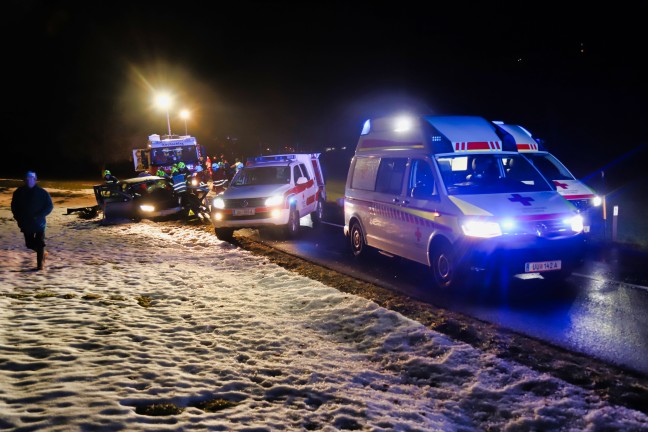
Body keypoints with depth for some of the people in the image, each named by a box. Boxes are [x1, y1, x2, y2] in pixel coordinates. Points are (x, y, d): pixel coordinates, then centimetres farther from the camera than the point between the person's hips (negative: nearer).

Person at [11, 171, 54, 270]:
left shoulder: (42, 192, -7)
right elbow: (14, 206, 13)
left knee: (39, 243, -5)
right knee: (30, 244, 10)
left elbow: (50, 206, -5)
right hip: (26, 224, 4)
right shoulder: (19, 192, 2)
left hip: (39, 223, -3)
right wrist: (18, 217, -2)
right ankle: (43, 253, 36)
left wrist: (40, 216, -18)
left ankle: (40, 263, 4)